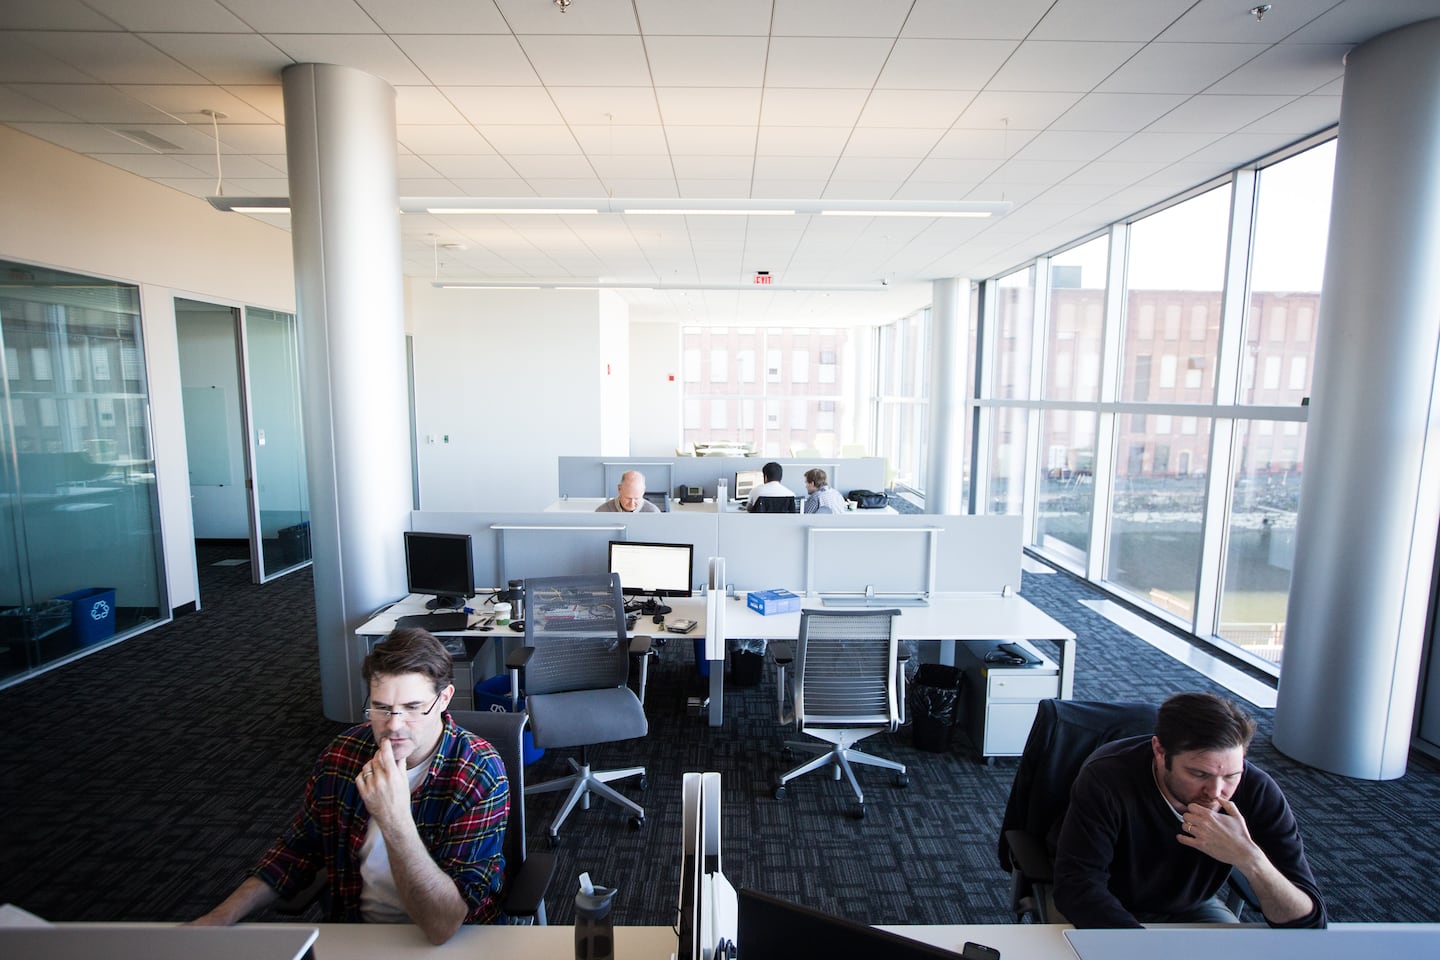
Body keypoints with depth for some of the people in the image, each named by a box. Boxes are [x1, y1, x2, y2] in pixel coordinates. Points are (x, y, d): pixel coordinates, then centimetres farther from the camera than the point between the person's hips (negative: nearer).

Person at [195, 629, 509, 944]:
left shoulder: (480, 776, -23)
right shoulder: (343, 753, -6)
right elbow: (299, 849, 11)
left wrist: (395, 821, -35)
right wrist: (220, 919, 0)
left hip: (452, 943, -4)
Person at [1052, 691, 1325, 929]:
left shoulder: (1256, 792, -19)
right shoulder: (1106, 778, -29)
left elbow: (1308, 922, -18)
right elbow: (1076, 886, -31)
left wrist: (1248, 858, -36)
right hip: (1110, 913, -2)